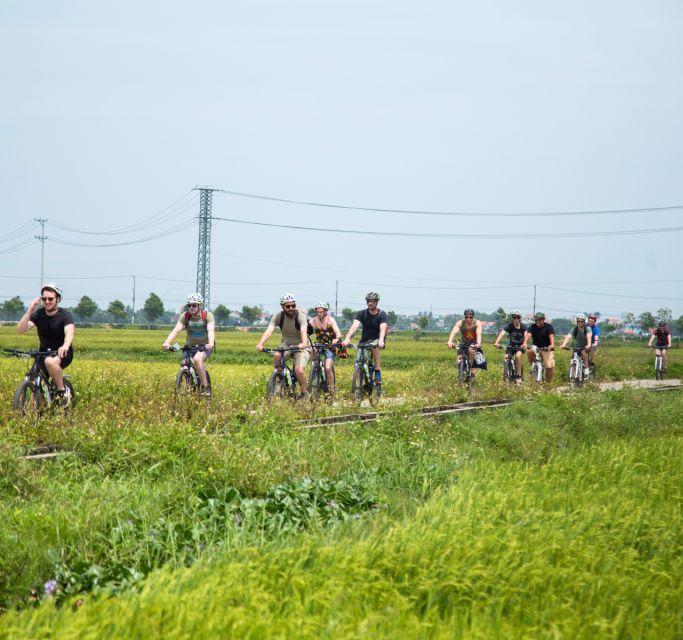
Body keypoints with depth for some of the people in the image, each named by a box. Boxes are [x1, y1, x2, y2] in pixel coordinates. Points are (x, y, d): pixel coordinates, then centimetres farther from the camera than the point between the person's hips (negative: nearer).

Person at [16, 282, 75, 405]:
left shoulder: (65, 316, -14)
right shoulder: (38, 314, -4)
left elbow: (69, 332, -34)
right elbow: (21, 329, -17)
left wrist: (65, 346, -56)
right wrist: (30, 310, -29)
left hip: (62, 354, -4)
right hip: (44, 353, 4)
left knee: (50, 362, -38)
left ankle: (62, 391, -18)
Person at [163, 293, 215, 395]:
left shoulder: (208, 316, -15)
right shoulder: (185, 316, -10)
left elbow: (211, 330, -30)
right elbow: (176, 329, -22)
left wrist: (211, 343, -50)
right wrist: (167, 342, -39)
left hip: (205, 346, -3)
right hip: (190, 346, 3)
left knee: (197, 359, -34)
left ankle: (205, 386, -21)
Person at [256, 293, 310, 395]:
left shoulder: (300, 315, -20)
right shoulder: (278, 316, -11)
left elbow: (304, 331, -36)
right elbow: (269, 330, -24)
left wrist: (304, 343, -58)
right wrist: (260, 344, -42)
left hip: (300, 346, -3)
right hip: (286, 344, 3)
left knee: (299, 370, -24)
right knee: (277, 356, -31)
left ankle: (305, 393, 0)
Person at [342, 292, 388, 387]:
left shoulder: (382, 314, -11)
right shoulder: (362, 313, -6)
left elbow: (383, 328, -28)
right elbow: (354, 326, -20)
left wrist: (381, 341, -48)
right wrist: (347, 339, -37)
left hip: (376, 340, -3)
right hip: (364, 340, 3)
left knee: (375, 346, -38)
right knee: (358, 362, -13)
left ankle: (378, 373, -32)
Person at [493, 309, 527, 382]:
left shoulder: (523, 326, -11)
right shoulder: (509, 326, -11)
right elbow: (502, 333, -26)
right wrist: (496, 342, -44)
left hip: (520, 346, -2)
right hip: (511, 346, 2)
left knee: (518, 355, -31)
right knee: (506, 357, -23)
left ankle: (518, 376, -21)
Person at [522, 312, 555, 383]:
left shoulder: (548, 327, -8)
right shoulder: (532, 327, -2)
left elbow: (551, 336, -24)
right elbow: (528, 335, -19)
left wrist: (552, 345, -44)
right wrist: (525, 343, -40)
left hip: (547, 348, -1)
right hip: (536, 347, 1)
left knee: (549, 367, -12)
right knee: (530, 352, -33)